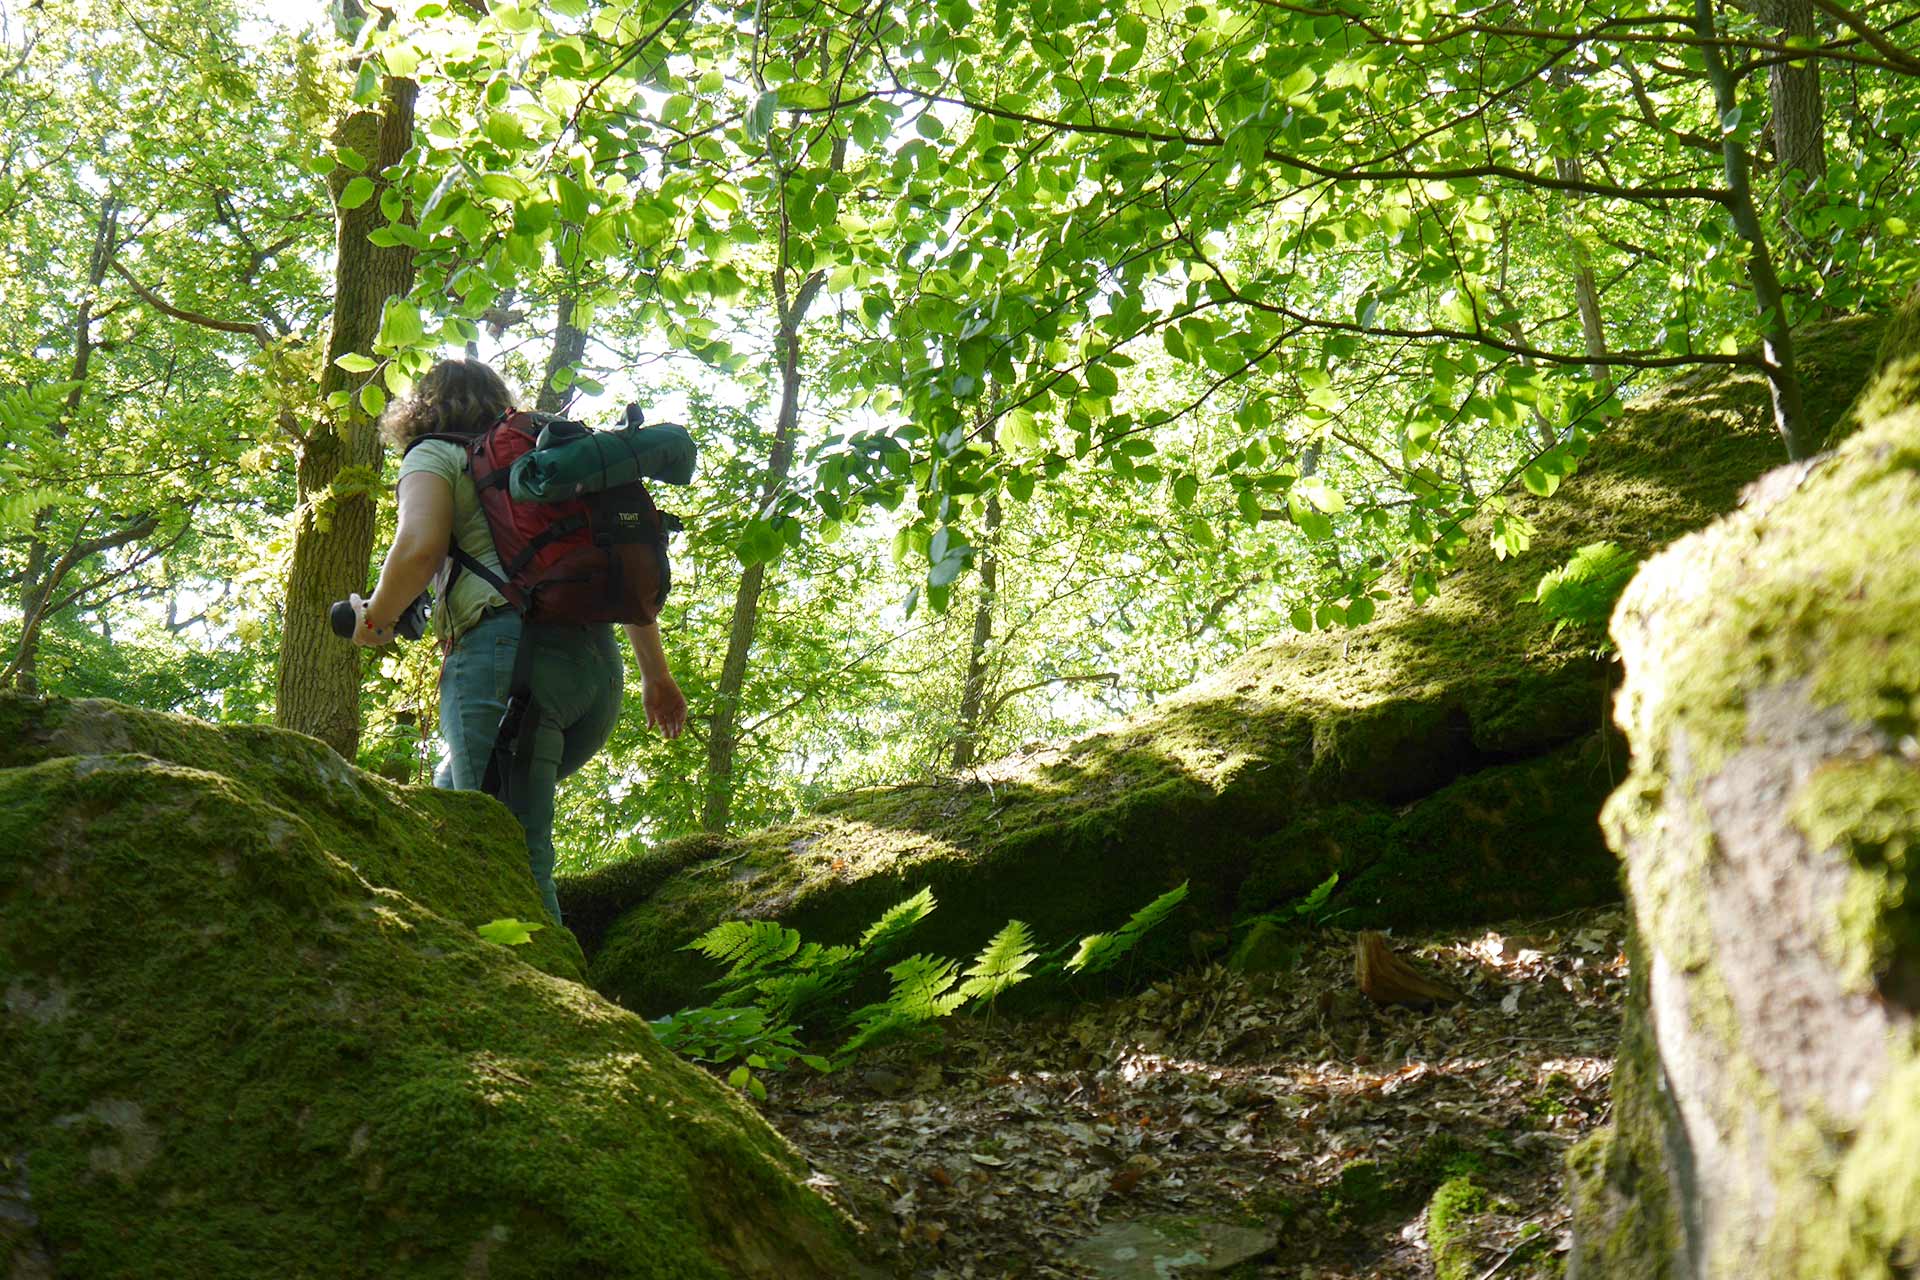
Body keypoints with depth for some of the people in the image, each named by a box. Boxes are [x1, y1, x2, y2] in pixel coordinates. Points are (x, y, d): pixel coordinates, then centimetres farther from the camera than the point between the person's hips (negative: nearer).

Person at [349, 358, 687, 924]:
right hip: (598, 664, 7)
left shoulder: (435, 456, 11)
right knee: (454, 794, 24)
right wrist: (656, 674, 28)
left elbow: (419, 547, -9)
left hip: (509, 649, -7)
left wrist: (374, 620, 8)